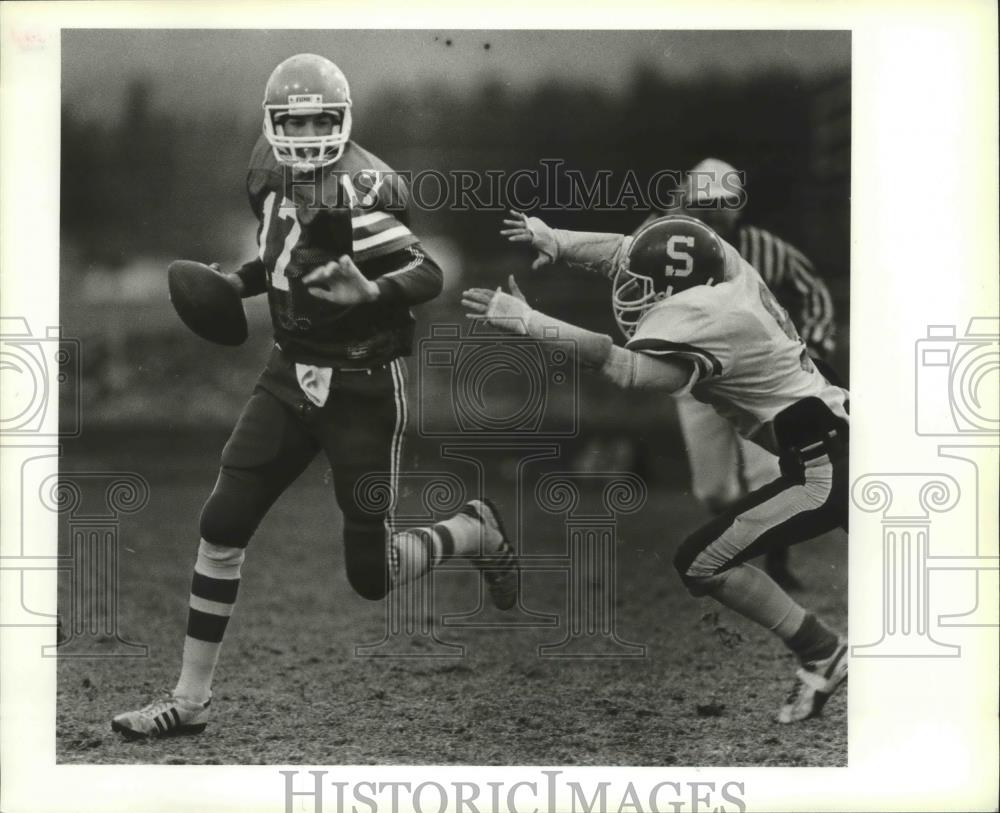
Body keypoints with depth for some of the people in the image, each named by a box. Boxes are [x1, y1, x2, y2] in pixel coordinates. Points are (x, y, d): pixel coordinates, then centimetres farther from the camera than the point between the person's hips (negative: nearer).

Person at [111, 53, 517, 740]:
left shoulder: (358, 188, -20)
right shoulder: (273, 175, 3)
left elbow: (429, 276, -25)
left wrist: (369, 292, -42)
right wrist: (236, 283, 9)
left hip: (363, 389, -7)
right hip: (292, 375, 7)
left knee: (371, 577, 0)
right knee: (222, 527, -1)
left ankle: (476, 531, 30)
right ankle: (191, 698, 9)